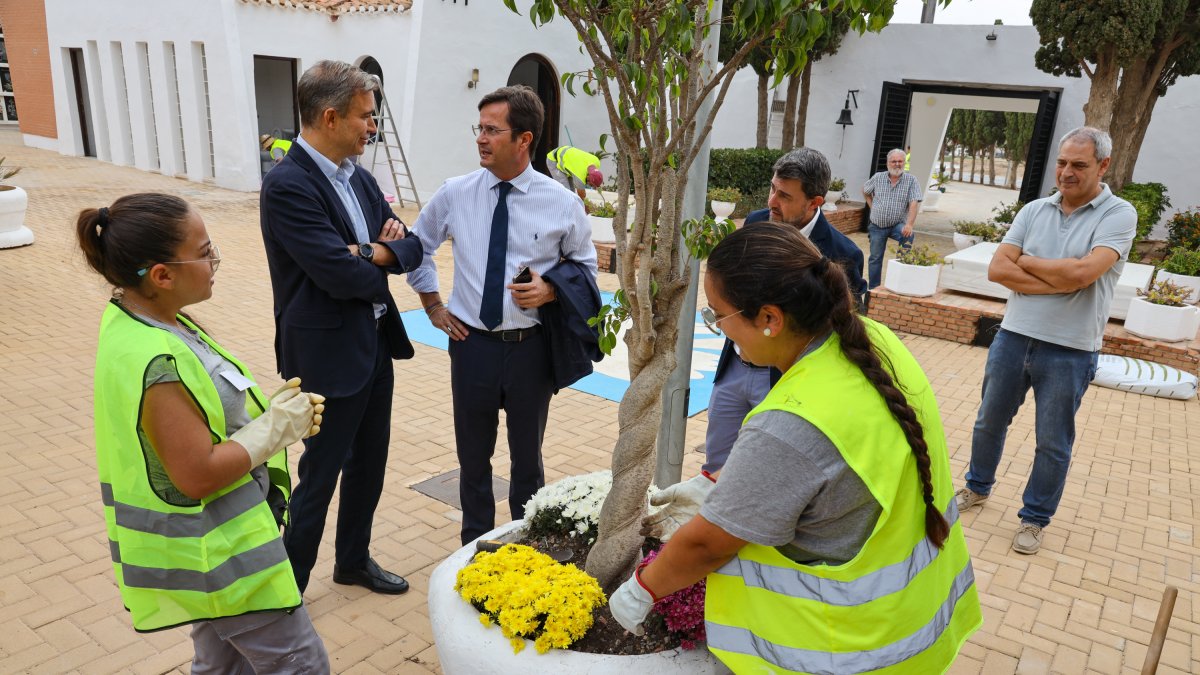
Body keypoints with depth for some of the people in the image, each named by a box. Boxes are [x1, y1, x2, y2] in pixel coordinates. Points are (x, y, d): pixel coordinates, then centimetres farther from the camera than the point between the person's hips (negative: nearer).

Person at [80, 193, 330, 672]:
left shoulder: (133, 317, 0)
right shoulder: (157, 363, -31)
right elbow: (197, 475, -28)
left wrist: (275, 412, -2)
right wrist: (276, 428, -16)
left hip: (211, 542, 10)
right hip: (217, 554, -10)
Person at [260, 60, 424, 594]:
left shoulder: (358, 176, 6)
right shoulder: (287, 185, -20)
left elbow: (410, 247, 5)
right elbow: (342, 275, -27)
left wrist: (376, 253, -16)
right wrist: (382, 262, -6)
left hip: (374, 344, 8)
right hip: (329, 354, -8)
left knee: (369, 463, 20)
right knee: (320, 476, 5)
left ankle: (354, 560, 41)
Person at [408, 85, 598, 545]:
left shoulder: (562, 203, -7)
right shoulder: (455, 194, -2)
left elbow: (585, 265, 6)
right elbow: (417, 244, 15)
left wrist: (551, 290, -14)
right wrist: (432, 304, 9)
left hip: (530, 347, -1)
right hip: (472, 343, 1)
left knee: (528, 457, 15)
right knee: (472, 456, 14)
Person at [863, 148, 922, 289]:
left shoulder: (911, 181, -7)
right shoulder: (878, 178, 1)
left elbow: (914, 204, -17)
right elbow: (865, 191, 19)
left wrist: (909, 224, -30)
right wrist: (872, 206, 7)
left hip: (897, 225, -2)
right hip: (877, 226, 2)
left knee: (907, 235, -35)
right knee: (875, 258, 5)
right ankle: (873, 289, 18)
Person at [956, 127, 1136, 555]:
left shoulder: (1118, 215, -8)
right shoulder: (1034, 211, 3)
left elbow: (1081, 273, -23)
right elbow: (997, 269, -6)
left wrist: (1024, 261, -9)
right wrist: (1059, 282, -16)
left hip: (1069, 352, -4)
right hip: (1013, 337, 4)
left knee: (1053, 443, 9)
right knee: (989, 421, 18)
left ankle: (1034, 518, 27)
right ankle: (978, 488, 40)